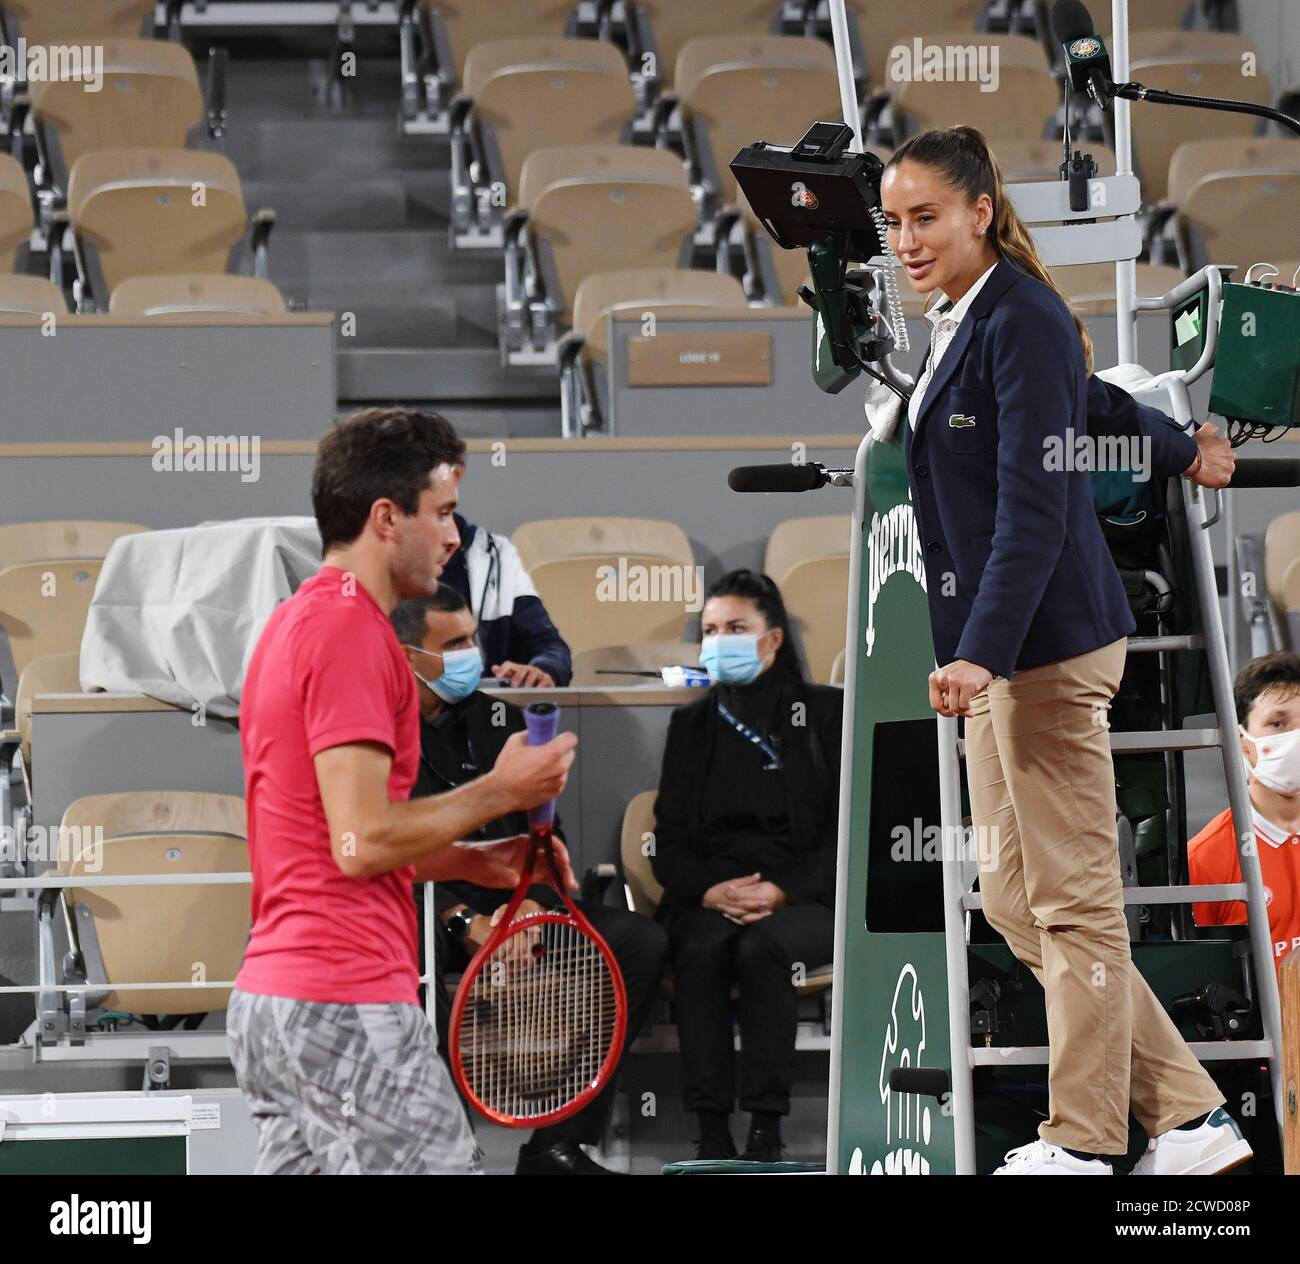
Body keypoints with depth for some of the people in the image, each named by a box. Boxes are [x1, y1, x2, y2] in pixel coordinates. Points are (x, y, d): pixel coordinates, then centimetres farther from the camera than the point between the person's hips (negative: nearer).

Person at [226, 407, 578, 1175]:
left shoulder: (297, 623, 19)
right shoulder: (353, 631, -13)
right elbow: (362, 842, -19)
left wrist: (478, 863, 16)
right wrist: (500, 791, -8)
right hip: (349, 1007, -10)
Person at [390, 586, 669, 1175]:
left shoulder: (500, 720, 15)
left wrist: (531, 902, -7)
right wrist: (464, 923, -21)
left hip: (508, 907, 6)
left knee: (641, 940, -16)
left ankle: (557, 1145, -18)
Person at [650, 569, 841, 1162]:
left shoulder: (827, 713, 9)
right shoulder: (693, 723, 19)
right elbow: (669, 841, 13)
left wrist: (783, 892, -14)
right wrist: (710, 890, -10)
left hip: (806, 898, -2)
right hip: (709, 899, 2)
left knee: (762, 948, -36)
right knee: (701, 949, -33)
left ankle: (767, 1132, -33)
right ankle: (712, 1133, -35)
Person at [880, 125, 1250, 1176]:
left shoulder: (1023, 320, -13)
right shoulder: (953, 324, 14)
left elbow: (1035, 504, -20)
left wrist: (982, 650, -26)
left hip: (1049, 639, -10)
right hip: (999, 646, 10)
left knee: (1072, 900, -1)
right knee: (1016, 900, 9)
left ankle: (1083, 1146, 8)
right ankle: (1188, 1115, 12)